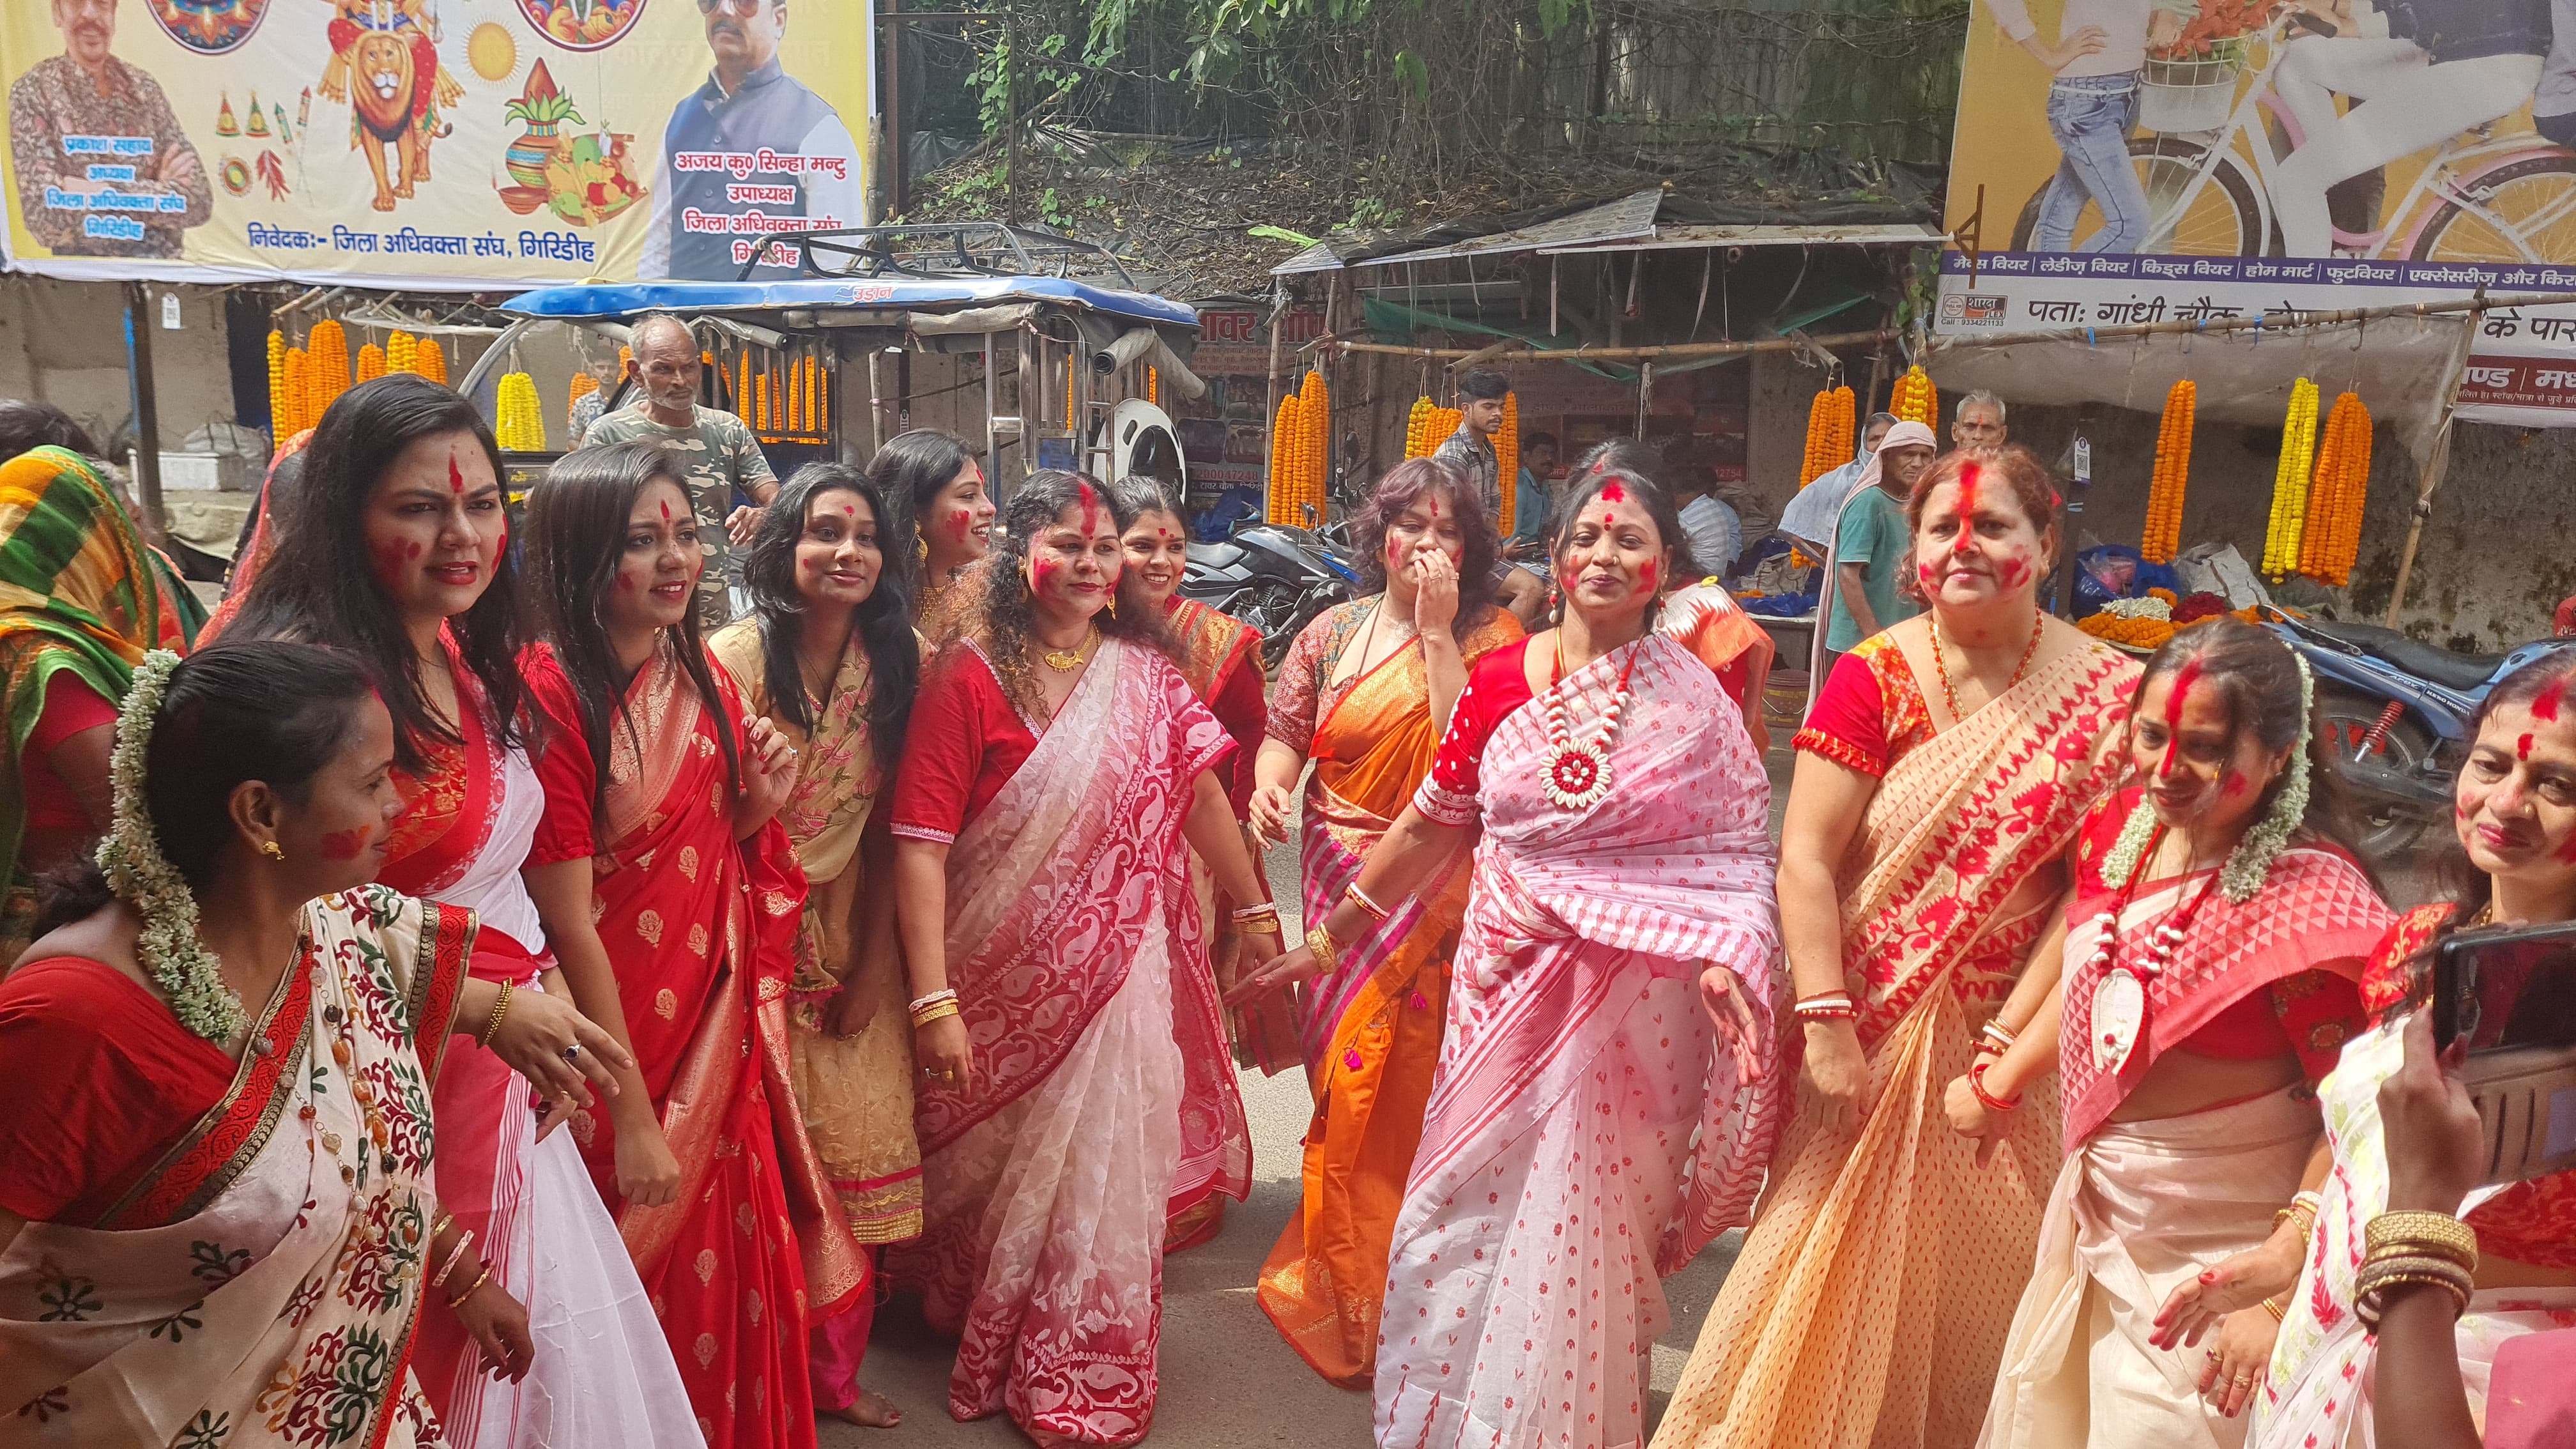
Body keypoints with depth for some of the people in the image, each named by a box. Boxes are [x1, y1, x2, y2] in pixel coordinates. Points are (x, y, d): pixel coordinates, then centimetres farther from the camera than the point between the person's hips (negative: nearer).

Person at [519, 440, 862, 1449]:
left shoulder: (704, 677, 3)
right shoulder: (552, 694, -18)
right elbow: (569, 919, -18)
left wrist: (759, 806, -9)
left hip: (722, 1024, 6)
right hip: (621, 1033, -6)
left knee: (737, 1263, 17)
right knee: (648, 1269, 11)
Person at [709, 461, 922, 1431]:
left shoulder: (894, 662, -2)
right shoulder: (734, 660, -13)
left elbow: (890, 829, 0)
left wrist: (872, 966, -2)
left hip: (853, 939, 4)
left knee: (861, 1145, 8)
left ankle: (836, 1370, 28)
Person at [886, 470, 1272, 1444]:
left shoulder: (1143, 669, 1)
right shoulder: (969, 675, -12)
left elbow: (1199, 792, 9)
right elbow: (921, 844, -16)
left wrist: (1254, 909, 13)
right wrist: (933, 1001, -20)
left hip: (1120, 974, 3)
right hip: (1005, 986, -3)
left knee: (1102, 1177, 12)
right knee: (999, 1176, 13)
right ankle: (984, 1348, 39)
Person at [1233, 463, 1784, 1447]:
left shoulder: (1694, 696, -4)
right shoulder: (1499, 681, 1)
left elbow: (1742, 849, -5)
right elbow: (1430, 826, 7)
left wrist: (1727, 958, -23)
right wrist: (1327, 936, 9)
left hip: (1635, 1007, -2)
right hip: (1508, 990, 2)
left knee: (1592, 1228, 7)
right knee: (1466, 1212, 9)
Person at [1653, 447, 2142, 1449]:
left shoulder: (2110, 696, -3)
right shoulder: (1874, 677, -6)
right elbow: (1805, 859, -10)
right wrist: (1828, 1024, -16)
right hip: (1874, 1034, -1)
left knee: (1975, 1280, 14)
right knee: (1841, 1271, 10)